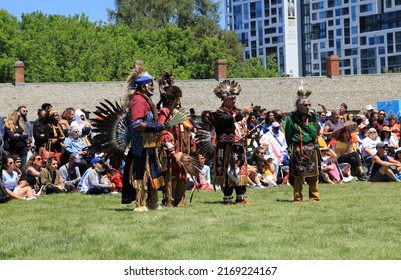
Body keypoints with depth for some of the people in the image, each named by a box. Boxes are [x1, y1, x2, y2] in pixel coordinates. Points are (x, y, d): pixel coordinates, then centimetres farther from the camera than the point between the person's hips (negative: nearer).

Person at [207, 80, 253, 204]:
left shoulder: (237, 112, 18)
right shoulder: (219, 113, -7)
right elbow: (228, 120, -30)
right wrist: (242, 112, -34)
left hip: (239, 147, 7)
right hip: (227, 148, -7)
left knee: (241, 172, 7)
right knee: (228, 173, -6)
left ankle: (241, 196, 12)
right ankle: (227, 198, -1)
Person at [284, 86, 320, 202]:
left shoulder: (313, 117, 10)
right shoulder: (291, 118, -1)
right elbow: (288, 135, 2)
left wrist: (316, 145, 8)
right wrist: (290, 149, -4)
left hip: (311, 148, 3)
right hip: (297, 148, -3)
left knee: (313, 173, 2)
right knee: (298, 175, -1)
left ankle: (314, 196, 10)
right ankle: (298, 197, 7)